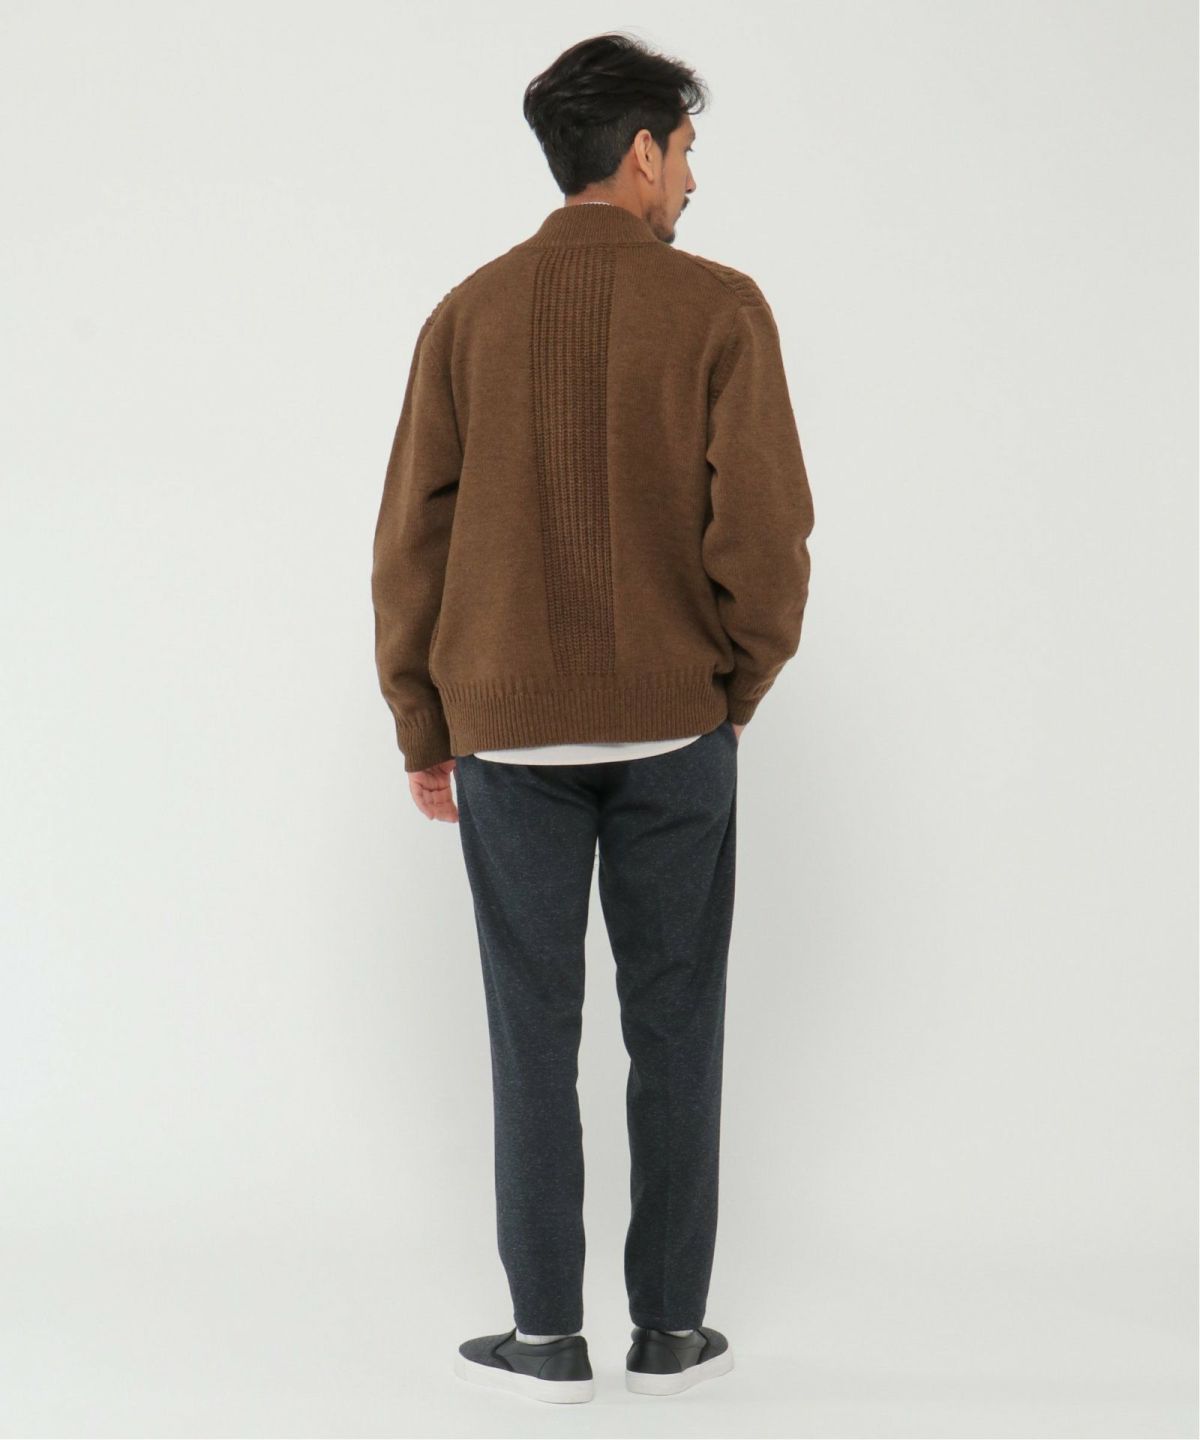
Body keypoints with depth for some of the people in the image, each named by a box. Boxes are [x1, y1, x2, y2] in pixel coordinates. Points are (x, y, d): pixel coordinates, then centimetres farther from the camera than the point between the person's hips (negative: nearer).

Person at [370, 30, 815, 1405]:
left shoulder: (468, 316, 1)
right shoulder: (718, 309, -6)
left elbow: (412, 543, 0)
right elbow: (766, 532, -11)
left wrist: (422, 732, 9)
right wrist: (739, 690, 6)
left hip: (511, 732, 1)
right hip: (676, 728, -1)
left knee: (535, 1033, 8)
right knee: (673, 1030, 10)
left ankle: (549, 1334, 13)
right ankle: (669, 1328, 16)